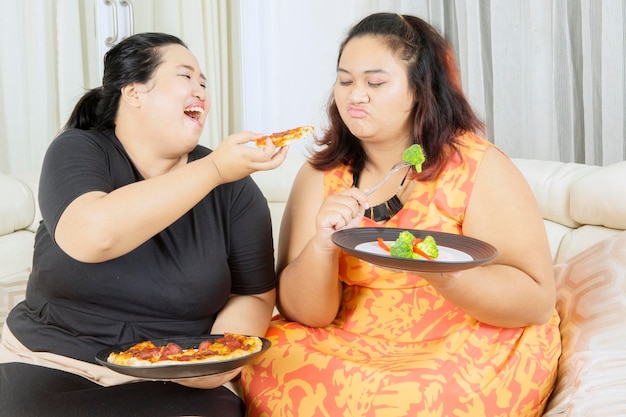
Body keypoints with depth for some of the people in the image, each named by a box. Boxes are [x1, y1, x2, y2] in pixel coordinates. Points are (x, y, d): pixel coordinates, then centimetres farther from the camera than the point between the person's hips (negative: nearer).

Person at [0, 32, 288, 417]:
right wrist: (213, 169, -25)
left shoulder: (234, 187, 1)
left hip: (176, 383, 1)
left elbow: (253, 294, 6)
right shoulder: (77, 151, -5)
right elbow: (92, 236, -26)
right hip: (51, 367, -1)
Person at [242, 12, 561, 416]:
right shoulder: (321, 175, 2)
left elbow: (538, 301, -12)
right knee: (269, 369, -23)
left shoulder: (479, 167, -7)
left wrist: (437, 270, -29)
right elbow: (304, 313, -3)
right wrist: (323, 244, -23)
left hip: (472, 351, -3)